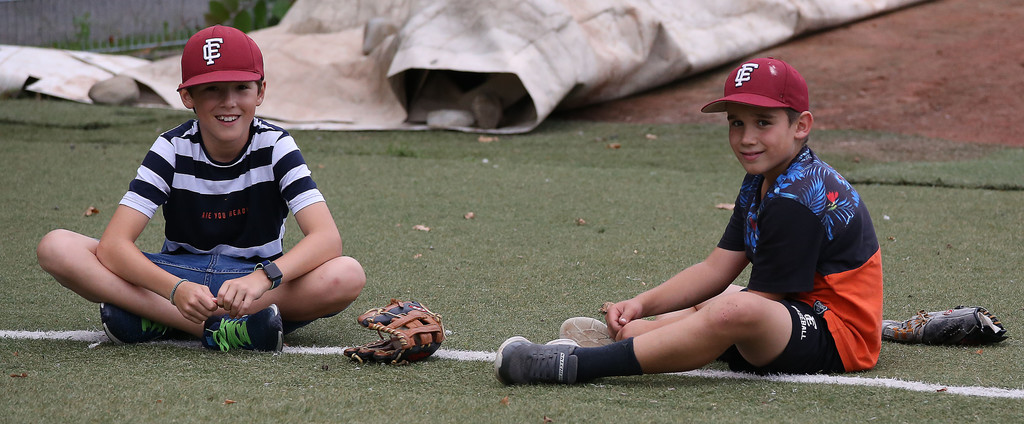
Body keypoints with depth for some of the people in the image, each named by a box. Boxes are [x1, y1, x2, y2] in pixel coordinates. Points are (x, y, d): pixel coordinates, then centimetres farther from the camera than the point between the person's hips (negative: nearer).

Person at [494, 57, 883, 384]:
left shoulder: (796, 201, -19)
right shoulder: (760, 185, 15)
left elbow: (758, 302, -18)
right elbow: (716, 270, 10)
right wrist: (642, 305, -2)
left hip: (838, 338, -11)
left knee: (735, 310, -37)